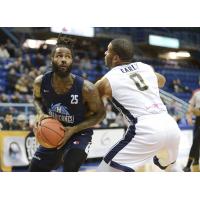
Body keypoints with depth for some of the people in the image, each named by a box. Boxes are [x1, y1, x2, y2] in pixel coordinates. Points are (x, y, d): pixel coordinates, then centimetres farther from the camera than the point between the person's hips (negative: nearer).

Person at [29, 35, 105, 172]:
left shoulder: (86, 88, -28)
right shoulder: (41, 82, -18)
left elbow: (100, 113, -13)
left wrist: (74, 129, -23)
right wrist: (41, 114, -15)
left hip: (79, 133, -4)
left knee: (70, 165, -33)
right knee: (34, 170, 10)